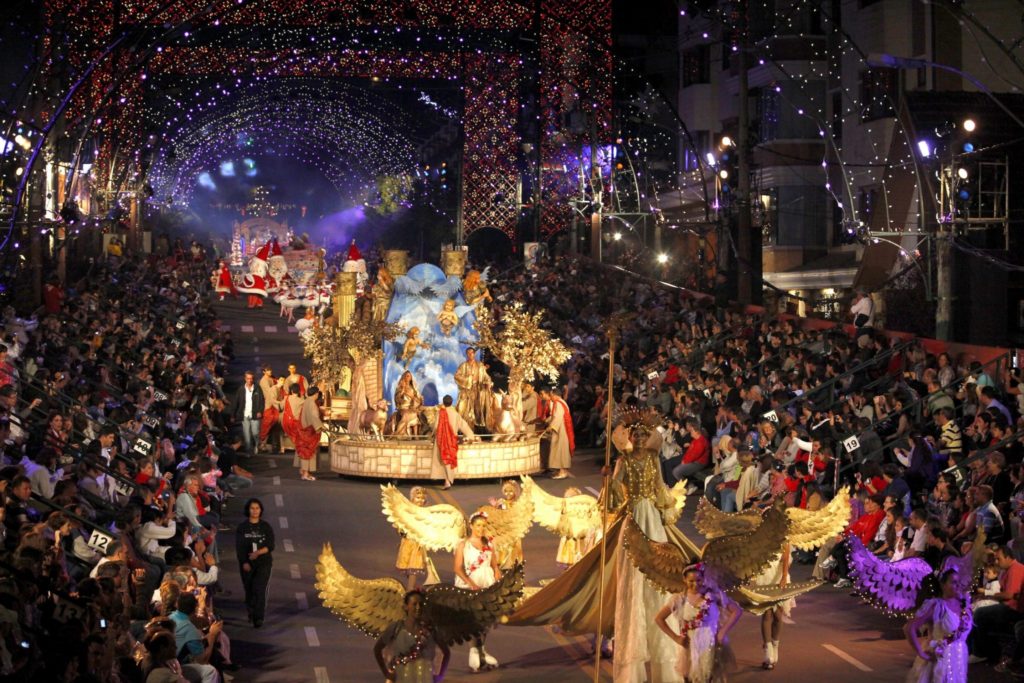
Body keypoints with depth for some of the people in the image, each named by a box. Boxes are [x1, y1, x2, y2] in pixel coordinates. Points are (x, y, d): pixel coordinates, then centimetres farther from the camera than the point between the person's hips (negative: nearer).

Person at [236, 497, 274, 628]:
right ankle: (251, 614, 28)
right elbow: (239, 547, -1)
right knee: (249, 589, 8)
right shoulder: (242, 527, 2)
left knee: (260, 589, -13)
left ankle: (258, 618, -14)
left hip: (263, 563, -1)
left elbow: (270, 546, -4)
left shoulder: (266, 527, 2)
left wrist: (258, 552, -20)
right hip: (247, 564, 1)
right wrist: (244, 562, -12)